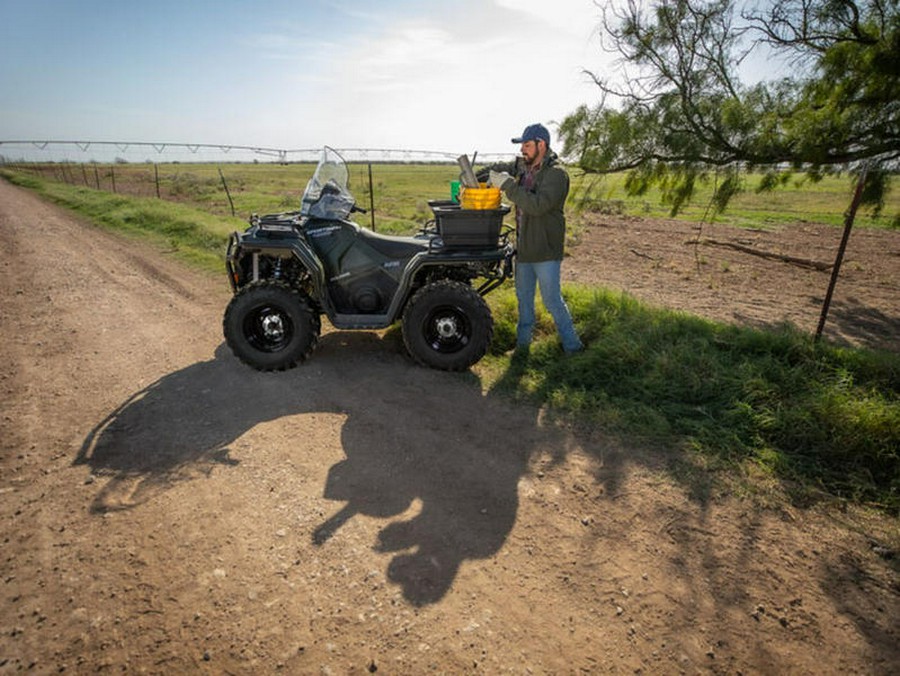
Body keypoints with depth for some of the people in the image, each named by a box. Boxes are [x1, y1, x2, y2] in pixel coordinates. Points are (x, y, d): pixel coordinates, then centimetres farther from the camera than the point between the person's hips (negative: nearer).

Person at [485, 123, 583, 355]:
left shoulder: (556, 174, -17)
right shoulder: (523, 166, 6)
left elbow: (539, 205, -31)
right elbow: (500, 169, 22)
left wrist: (508, 185, -27)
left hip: (546, 251, -8)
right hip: (524, 247, 8)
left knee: (552, 300, -3)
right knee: (524, 298, 16)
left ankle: (572, 345, 13)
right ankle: (522, 342, 30)